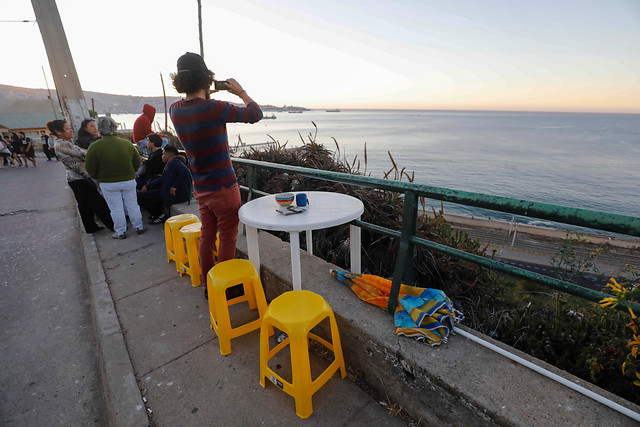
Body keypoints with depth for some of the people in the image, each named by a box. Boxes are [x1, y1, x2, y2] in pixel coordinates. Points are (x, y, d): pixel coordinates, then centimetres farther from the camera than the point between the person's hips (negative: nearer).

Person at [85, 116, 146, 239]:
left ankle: (121, 232, 17)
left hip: (108, 184, -2)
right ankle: (139, 227, 22)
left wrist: (98, 177, 13)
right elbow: (137, 163, 5)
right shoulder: (127, 143, -3)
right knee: (132, 205, 14)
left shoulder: (94, 146, -12)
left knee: (116, 209, 8)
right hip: (129, 181, 3)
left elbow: (90, 169, -6)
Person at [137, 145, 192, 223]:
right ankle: (156, 214, 23)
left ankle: (161, 216, -1)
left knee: (139, 196, -5)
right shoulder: (171, 162, 22)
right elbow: (162, 179, 24)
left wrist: (175, 186, -28)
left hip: (174, 195, -11)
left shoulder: (174, 161, -12)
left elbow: (185, 172, -33)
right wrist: (147, 186, 17)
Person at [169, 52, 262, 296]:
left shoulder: (175, 110, 2)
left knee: (207, 236, 16)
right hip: (223, 187, -7)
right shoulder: (215, 108, -19)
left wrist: (207, 96, 21)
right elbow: (256, 114, -6)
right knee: (227, 239, 5)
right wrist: (241, 92, 9)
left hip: (200, 188, 7)